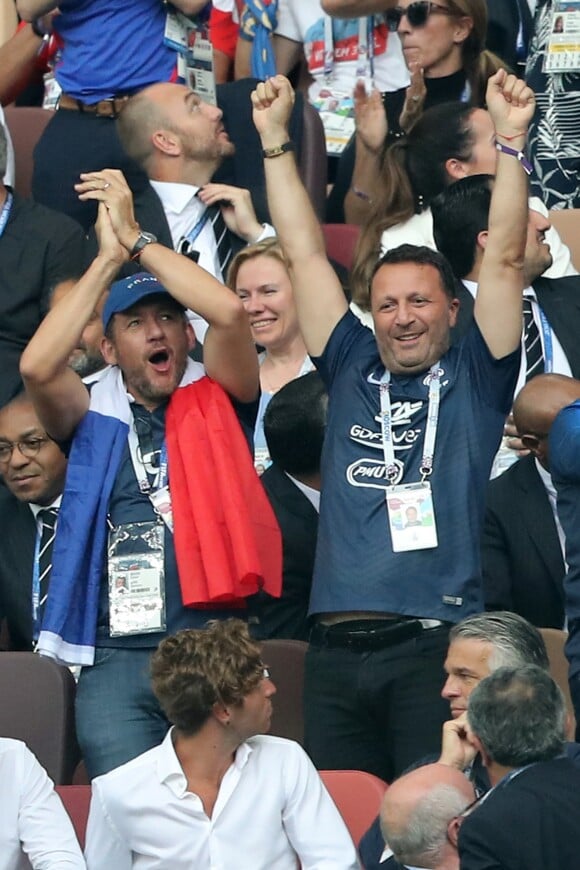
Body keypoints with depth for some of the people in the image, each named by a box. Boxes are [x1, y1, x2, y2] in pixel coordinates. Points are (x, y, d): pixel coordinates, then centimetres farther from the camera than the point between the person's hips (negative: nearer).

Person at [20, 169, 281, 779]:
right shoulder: (94, 418, 13)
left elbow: (229, 313, -7)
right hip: (116, 656, 1)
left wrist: (136, 239, 0)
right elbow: (37, 366, -6)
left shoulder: (215, 403, 11)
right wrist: (109, 257, -1)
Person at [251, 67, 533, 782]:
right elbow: (303, 255, 18)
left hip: (435, 642, -3)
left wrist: (509, 139, -6)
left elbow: (504, 259, 2)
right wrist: (274, 138, 15)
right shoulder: (351, 370, 18)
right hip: (337, 648, 3)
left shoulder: (473, 378, 11)